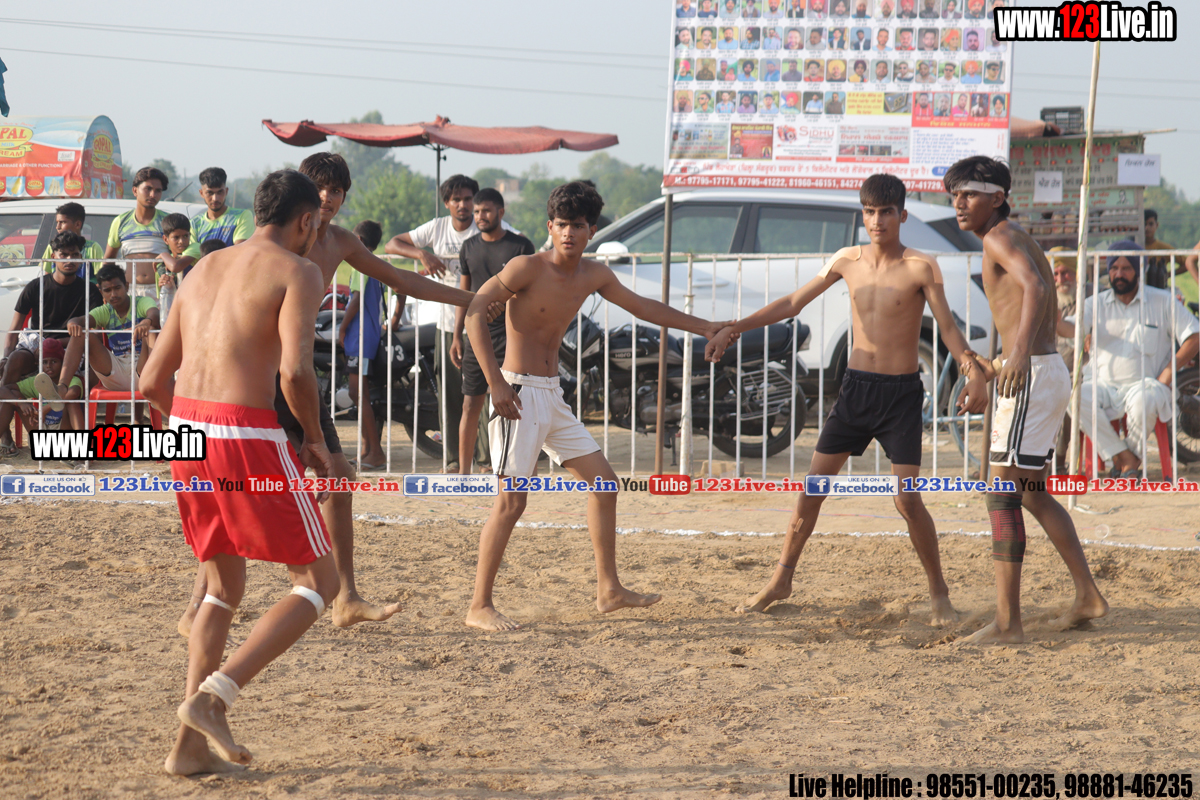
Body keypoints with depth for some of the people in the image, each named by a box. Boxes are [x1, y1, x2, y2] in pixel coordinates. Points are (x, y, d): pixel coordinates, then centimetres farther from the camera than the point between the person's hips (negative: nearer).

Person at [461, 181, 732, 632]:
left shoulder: (593, 276, 8)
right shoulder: (528, 268, -14)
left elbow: (641, 307, 24)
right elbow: (475, 311, -20)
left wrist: (703, 328, 26)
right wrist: (495, 383, -26)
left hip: (552, 396, 8)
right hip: (520, 393, -8)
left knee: (604, 482, 11)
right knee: (512, 501, -13)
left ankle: (609, 591, 19)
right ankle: (480, 607, -9)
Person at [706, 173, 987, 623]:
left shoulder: (920, 268, -8)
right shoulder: (848, 261, 4)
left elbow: (947, 326, -12)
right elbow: (793, 304, 10)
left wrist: (973, 372, -29)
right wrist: (734, 329, 7)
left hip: (901, 392, -4)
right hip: (856, 387, 4)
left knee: (907, 499, -10)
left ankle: (938, 592, 5)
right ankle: (782, 580, 16)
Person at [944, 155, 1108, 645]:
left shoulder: (1001, 237, -10)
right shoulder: (1021, 244, 21)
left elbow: (1035, 288, -30)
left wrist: (1018, 354, -44)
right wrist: (992, 371, 39)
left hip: (1032, 377, -10)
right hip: (1050, 371, 10)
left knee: (1002, 495, -12)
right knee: (1032, 494, 22)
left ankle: (1007, 622, -16)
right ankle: (1088, 596, 26)